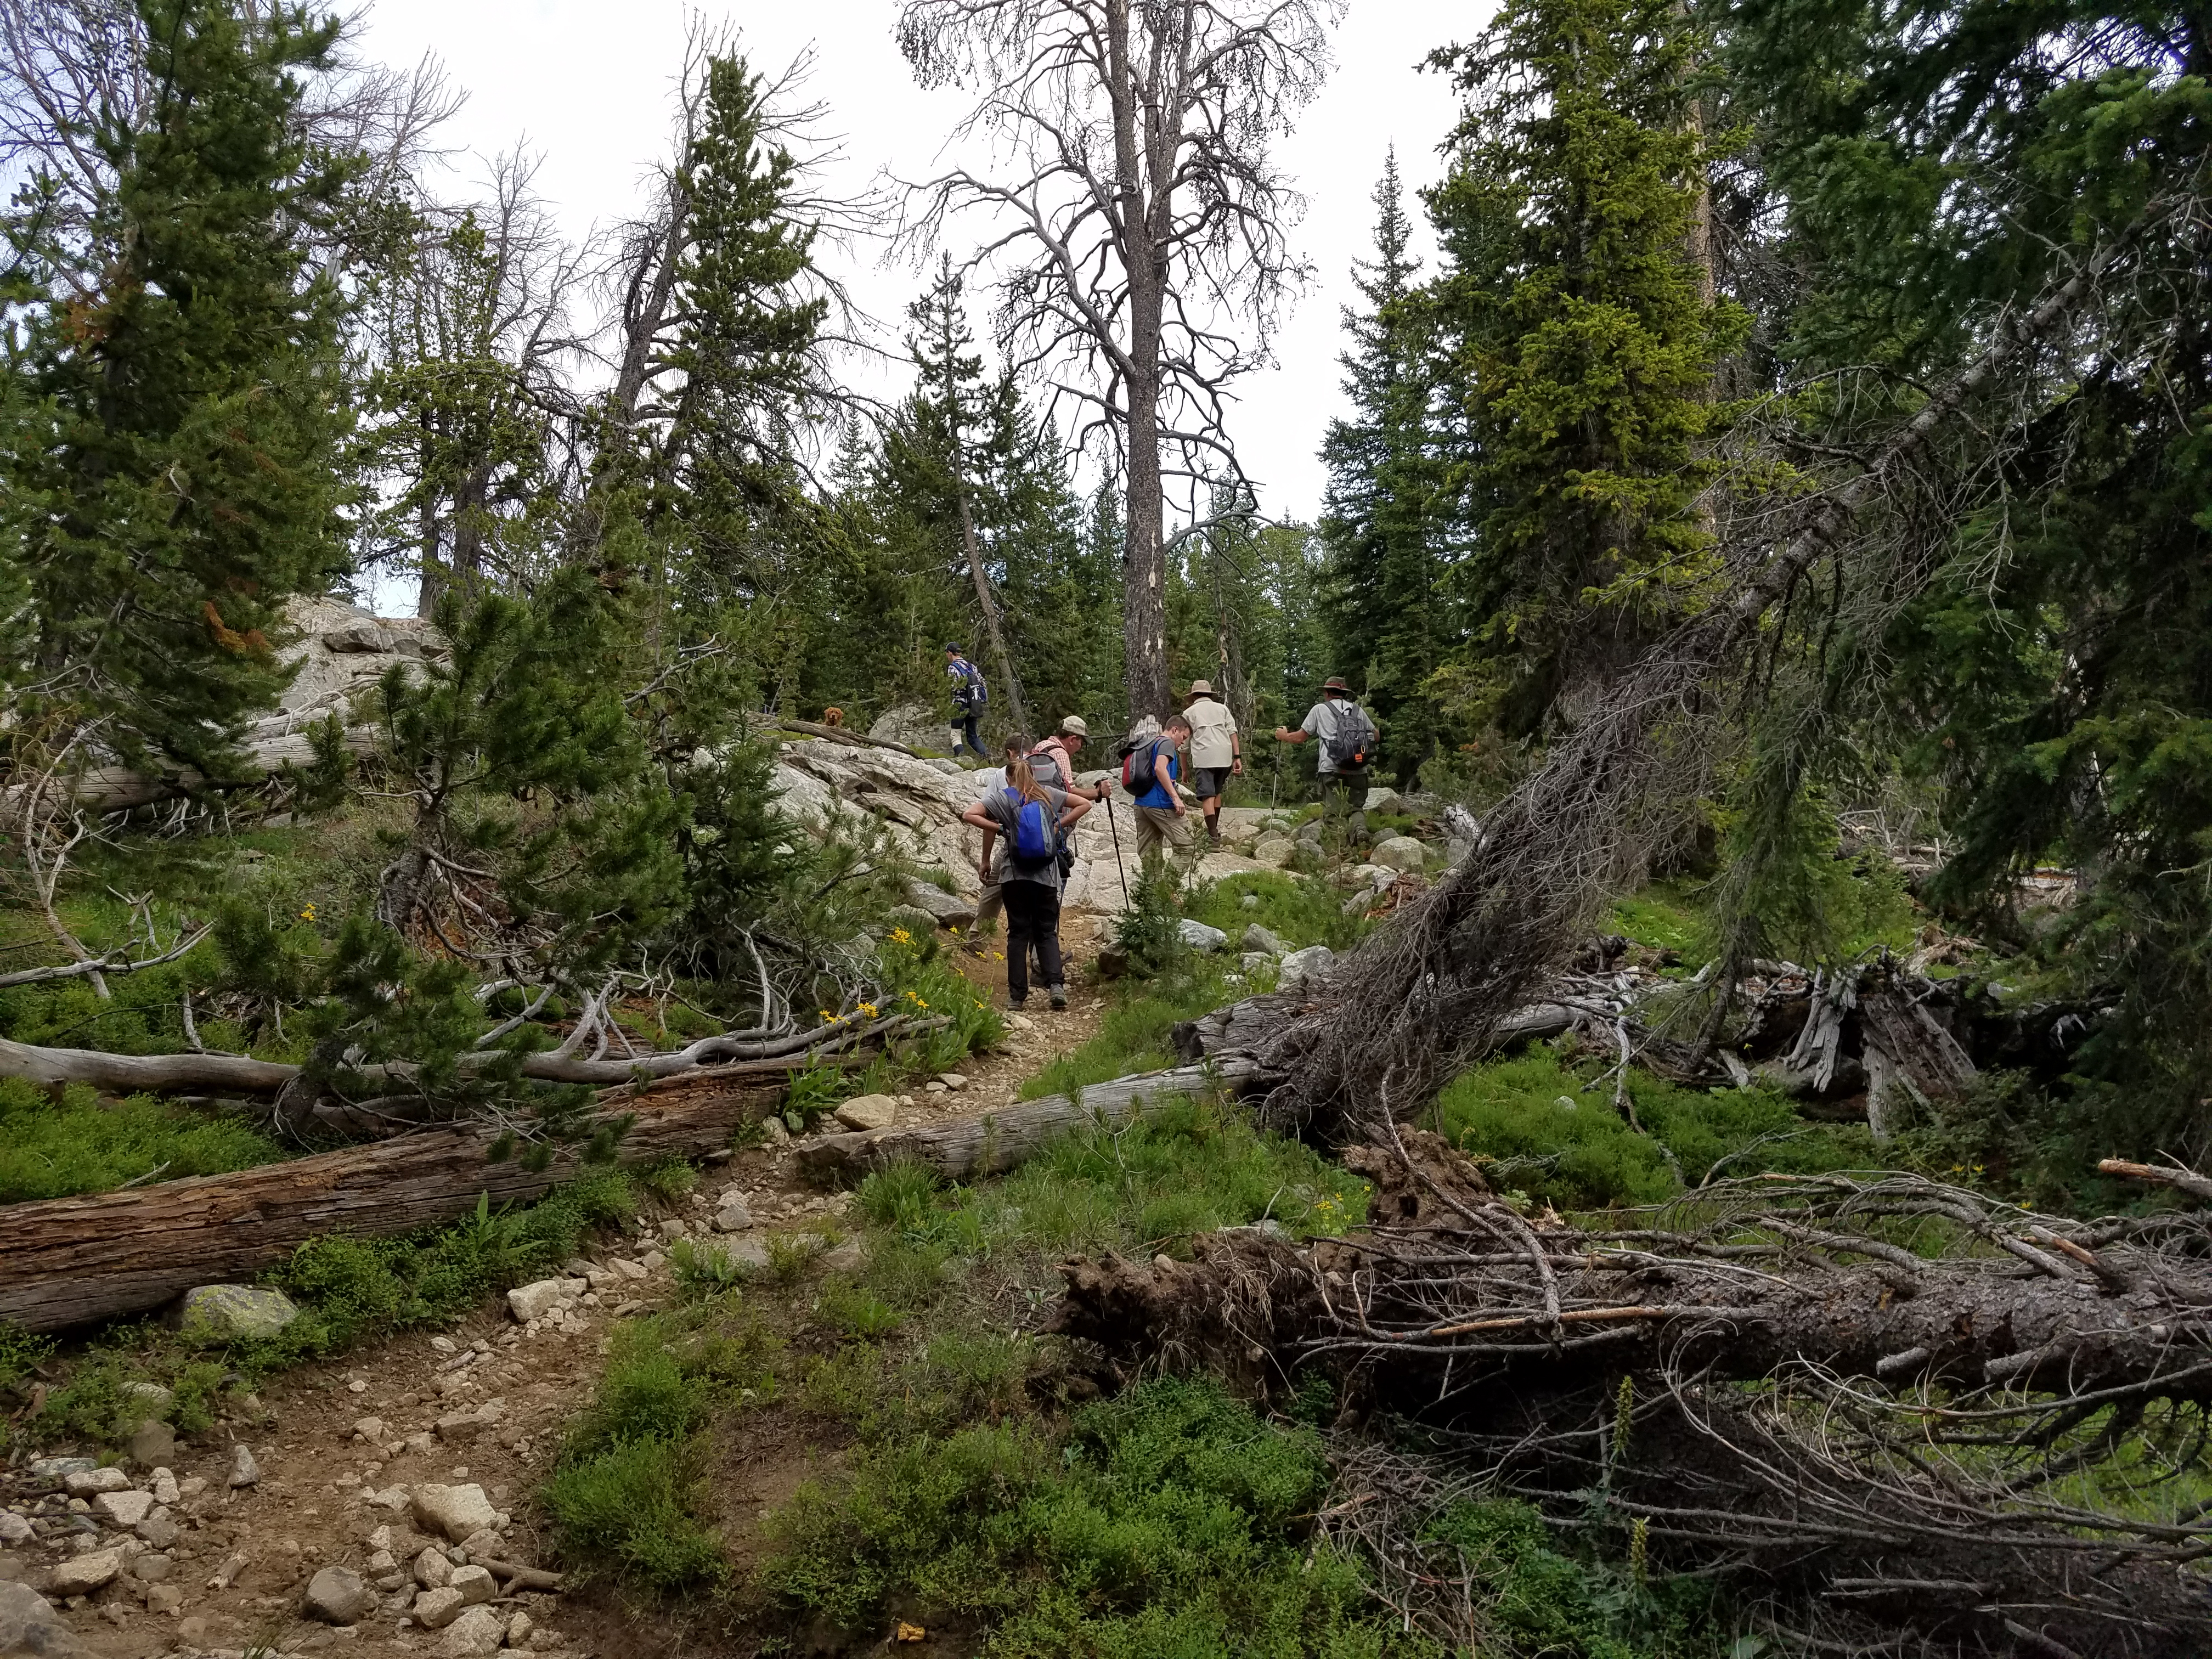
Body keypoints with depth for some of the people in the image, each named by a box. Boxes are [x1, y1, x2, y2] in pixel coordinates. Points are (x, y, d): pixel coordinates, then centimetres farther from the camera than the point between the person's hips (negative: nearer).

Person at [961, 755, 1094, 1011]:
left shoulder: (1003, 797, 3)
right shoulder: (1048, 795, 10)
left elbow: (969, 815, -8)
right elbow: (1084, 804, 15)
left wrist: (998, 828, -3)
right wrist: (1059, 824, 10)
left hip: (1014, 874, -1)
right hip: (1046, 874, 1)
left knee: (1018, 933, 4)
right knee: (1047, 931, 9)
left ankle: (1017, 996, 3)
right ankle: (1056, 984, -10)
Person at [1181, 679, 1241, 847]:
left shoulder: (1189, 712, 13)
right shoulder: (1222, 708, 19)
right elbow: (1233, 733, 7)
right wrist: (1237, 757, 4)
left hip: (1203, 759, -4)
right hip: (1225, 757, 4)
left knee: (1207, 796, -7)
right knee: (1217, 792, 21)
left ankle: (1213, 835, -17)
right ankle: (1215, 829, 27)